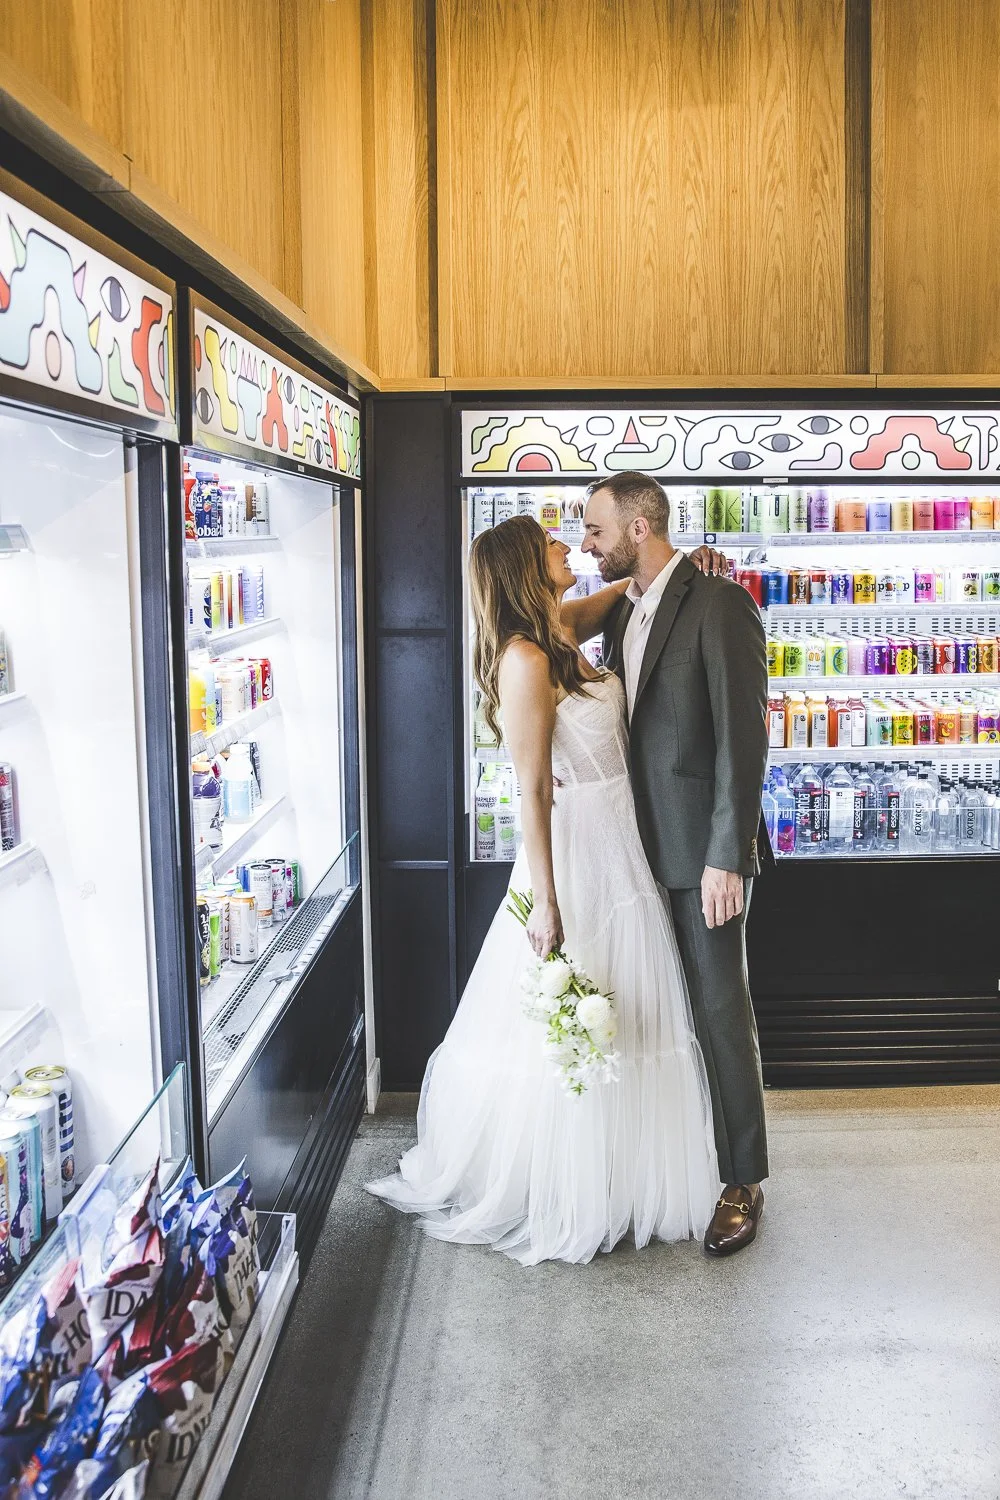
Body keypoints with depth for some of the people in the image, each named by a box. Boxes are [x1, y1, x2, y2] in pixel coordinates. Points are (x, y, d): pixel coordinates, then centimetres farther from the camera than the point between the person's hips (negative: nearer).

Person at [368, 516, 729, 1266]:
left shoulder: (565, 630, 7)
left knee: (618, 1029, 18)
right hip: (574, 858, -9)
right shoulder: (525, 658, -18)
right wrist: (546, 904, -19)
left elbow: (628, 591, 28)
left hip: (622, 852, 9)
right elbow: (533, 790, -20)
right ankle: (556, 1203, 22)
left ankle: (611, 1186, 35)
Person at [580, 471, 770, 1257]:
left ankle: (743, 1182, 15)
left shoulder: (719, 604, -14)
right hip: (645, 841, 7)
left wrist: (728, 857, -20)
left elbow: (744, 736, -18)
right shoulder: (622, 611, 11)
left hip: (703, 846, -7)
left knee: (721, 1009, 1)